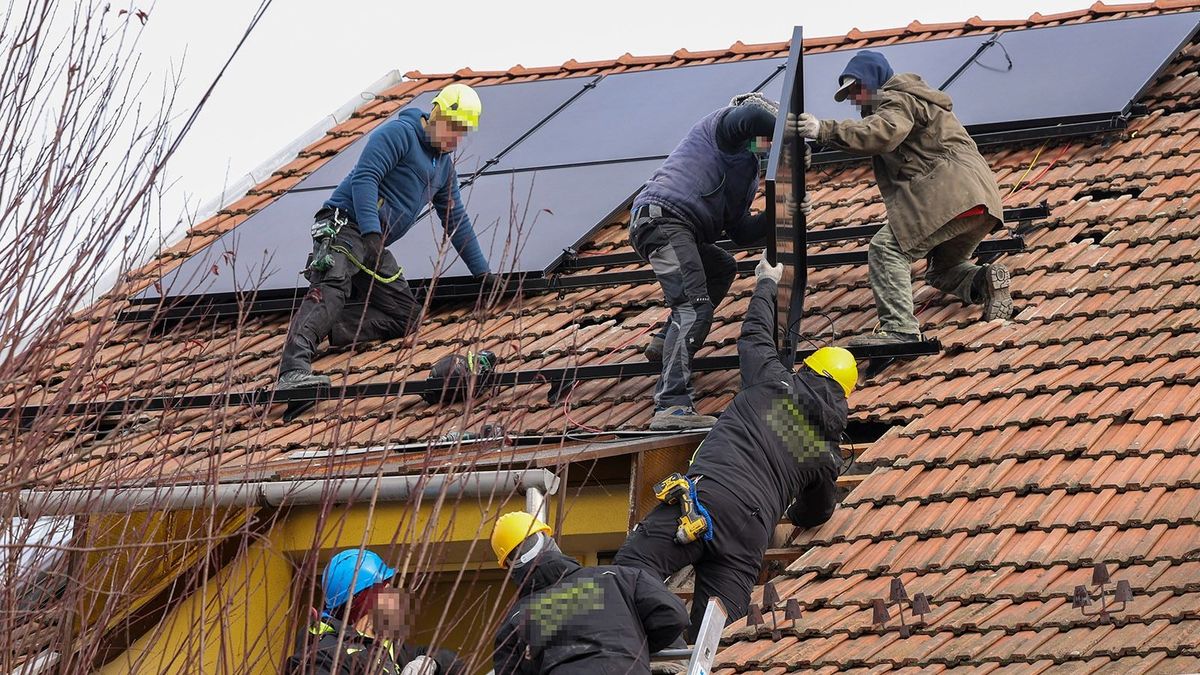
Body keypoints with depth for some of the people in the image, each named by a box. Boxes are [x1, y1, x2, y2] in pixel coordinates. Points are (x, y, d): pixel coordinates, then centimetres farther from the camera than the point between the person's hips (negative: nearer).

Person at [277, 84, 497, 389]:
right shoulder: (399, 133, -5)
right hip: (346, 224, -9)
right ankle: (294, 370, -52)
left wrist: (482, 272, 32)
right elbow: (365, 178, -16)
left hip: (374, 243, 9)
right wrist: (372, 233, -27)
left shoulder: (444, 166, 24)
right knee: (330, 291, -32)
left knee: (406, 316, -2)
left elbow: (456, 220, 33)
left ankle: (320, 327, -13)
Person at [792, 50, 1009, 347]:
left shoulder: (897, 100, 1)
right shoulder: (913, 98, 35)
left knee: (886, 248, -16)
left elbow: (883, 134, -21)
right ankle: (986, 281, -3)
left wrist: (825, 130, -24)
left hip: (949, 192, -11)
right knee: (942, 270, 26)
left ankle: (898, 328, -31)